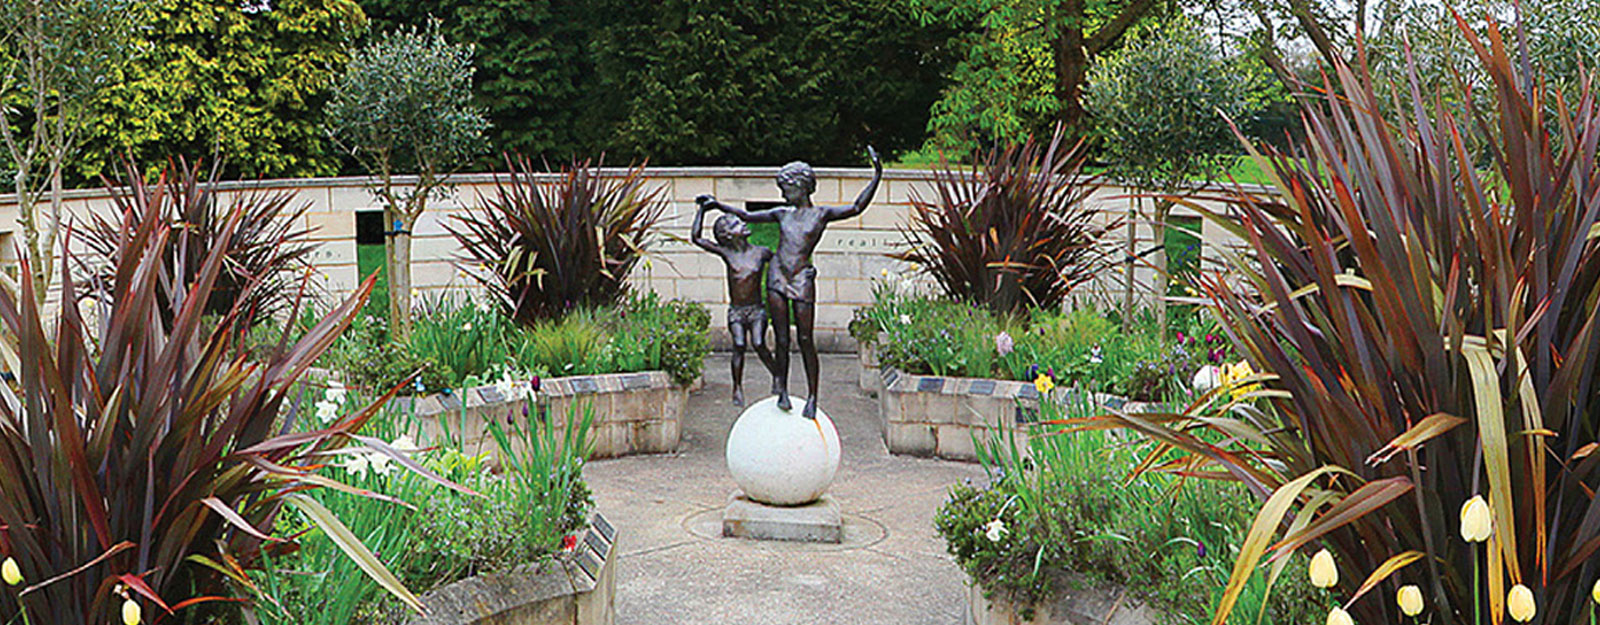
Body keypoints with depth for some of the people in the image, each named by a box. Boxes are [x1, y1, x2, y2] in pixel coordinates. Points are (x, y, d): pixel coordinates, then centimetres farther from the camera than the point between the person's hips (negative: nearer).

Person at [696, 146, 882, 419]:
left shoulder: (821, 214, 2)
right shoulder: (783, 214, 12)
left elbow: (856, 208, -8)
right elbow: (747, 216, 20)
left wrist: (877, 176, -14)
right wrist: (718, 205, 18)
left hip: (801, 280, -3)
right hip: (777, 277, 4)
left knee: (805, 340, -3)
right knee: (781, 340, 4)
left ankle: (812, 396, 5)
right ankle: (782, 389, 14)